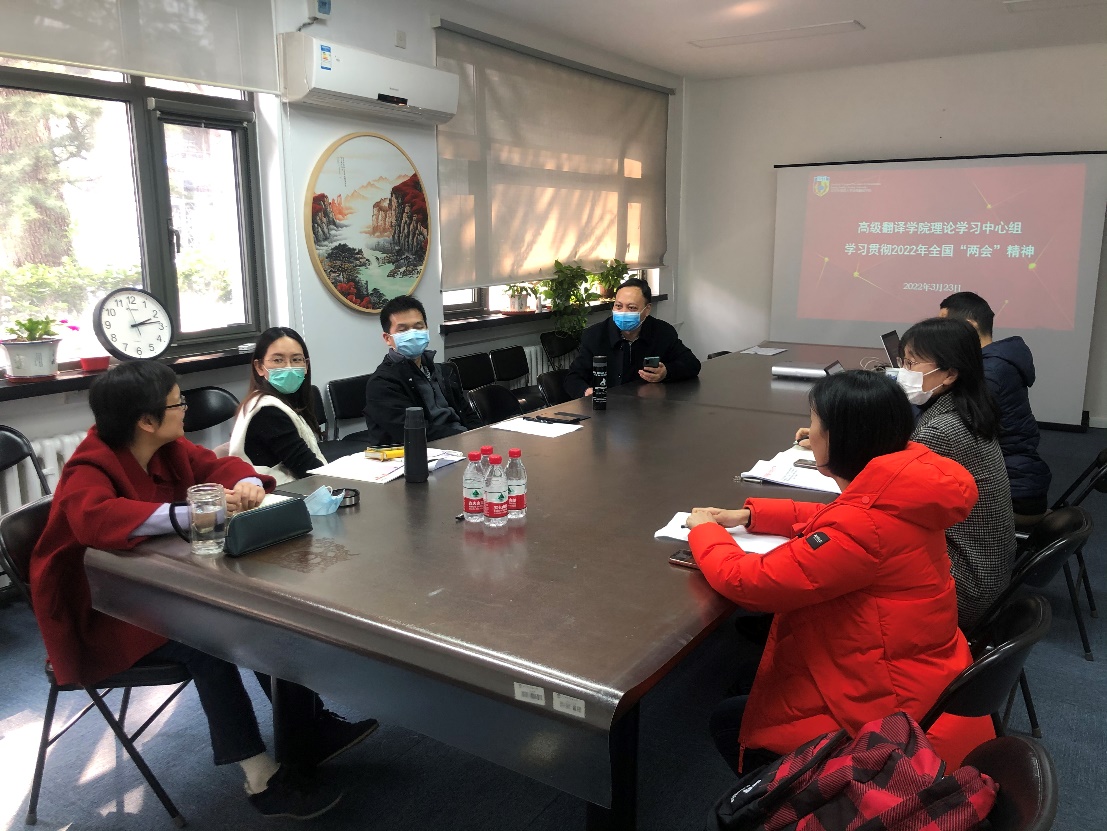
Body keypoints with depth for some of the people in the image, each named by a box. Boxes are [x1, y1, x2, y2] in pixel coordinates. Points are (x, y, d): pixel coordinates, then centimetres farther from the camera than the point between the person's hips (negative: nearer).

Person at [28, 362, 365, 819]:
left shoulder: (168, 449, -1)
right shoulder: (89, 468, -22)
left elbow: (217, 465, 9)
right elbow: (94, 517, -42)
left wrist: (247, 483, -16)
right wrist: (186, 515, -50)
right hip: (102, 612, -7)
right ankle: (262, 778, -20)